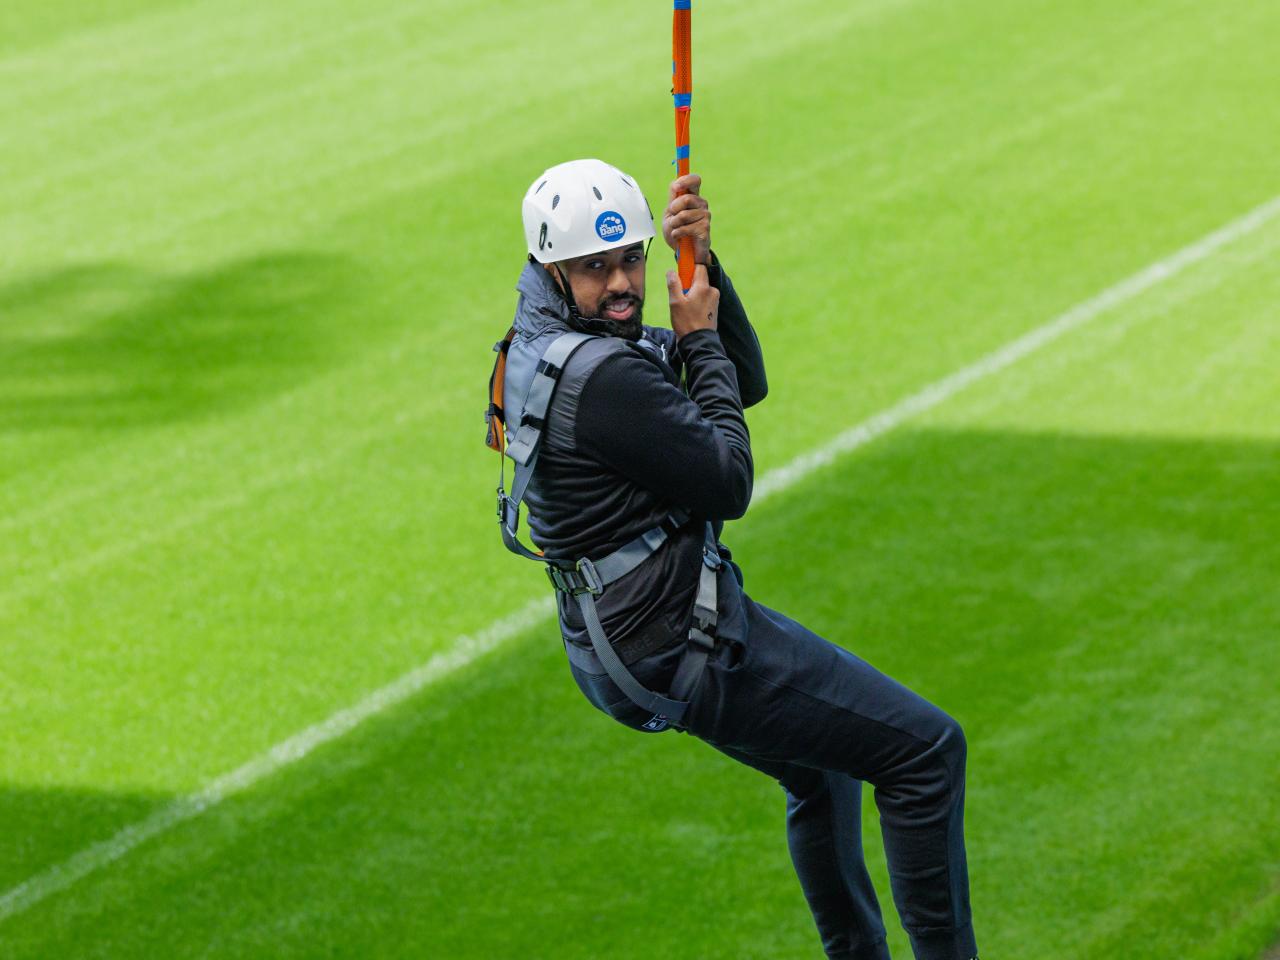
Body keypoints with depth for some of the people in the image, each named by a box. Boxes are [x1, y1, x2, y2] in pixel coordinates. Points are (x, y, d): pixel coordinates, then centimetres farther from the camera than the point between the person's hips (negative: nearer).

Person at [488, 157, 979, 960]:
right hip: (682, 648, -11)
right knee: (927, 748, -6)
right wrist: (700, 341, -9)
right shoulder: (602, 376, -25)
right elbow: (731, 483, -17)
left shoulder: (543, 345, 7)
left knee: (821, 768, 33)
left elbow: (746, 384, 11)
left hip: (627, 643, 11)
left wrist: (705, 265, -4)